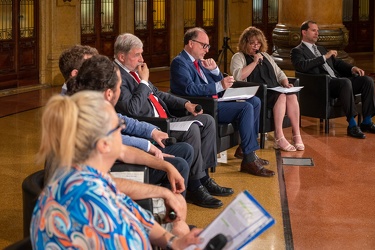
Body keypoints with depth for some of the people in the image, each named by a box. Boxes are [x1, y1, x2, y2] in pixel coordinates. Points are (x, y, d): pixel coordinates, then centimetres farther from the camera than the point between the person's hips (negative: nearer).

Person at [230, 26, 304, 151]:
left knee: (292, 95, -26)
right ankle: (279, 138, -35)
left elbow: (279, 73, 28)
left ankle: (297, 135, -30)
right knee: (281, 96, -32)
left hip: (275, 90, 6)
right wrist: (255, 62, -10)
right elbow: (238, 76, -12)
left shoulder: (265, 56, 27)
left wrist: (285, 83, 7)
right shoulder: (238, 57, 6)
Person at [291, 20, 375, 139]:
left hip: (337, 80, 8)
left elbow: (337, 62, 29)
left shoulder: (321, 49, 31)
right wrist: (324, 57, -14)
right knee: (346, 82, -37)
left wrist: (352, 68, 9)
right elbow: (302, 65, -15)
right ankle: (352, 125, -35)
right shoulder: (297, 51, 6)